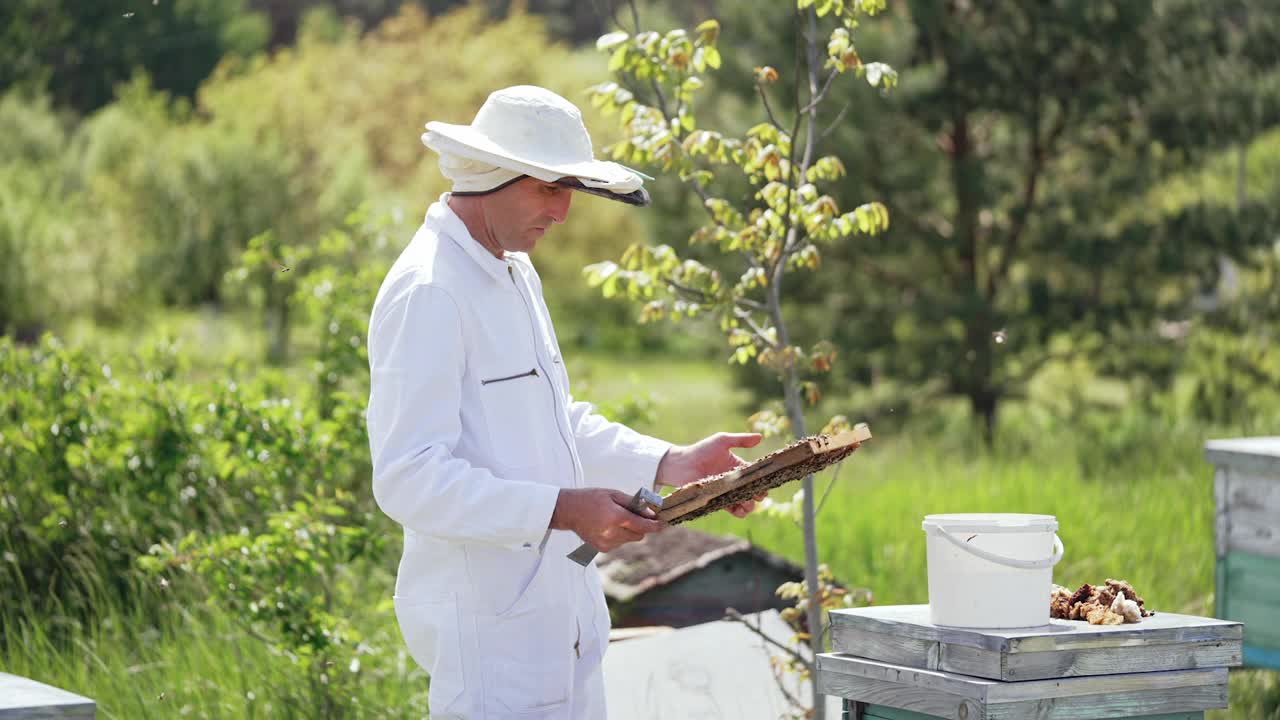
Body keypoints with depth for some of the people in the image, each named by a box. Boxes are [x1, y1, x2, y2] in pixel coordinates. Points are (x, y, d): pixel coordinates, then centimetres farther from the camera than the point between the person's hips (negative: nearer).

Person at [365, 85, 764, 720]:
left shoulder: (516, 274, 14)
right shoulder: (427, 292, -17)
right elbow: (408, 478, -23)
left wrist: (671, 464, 10)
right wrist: (561, 510, -29)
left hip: (560, 612, 10)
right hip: (486, 624, -10)